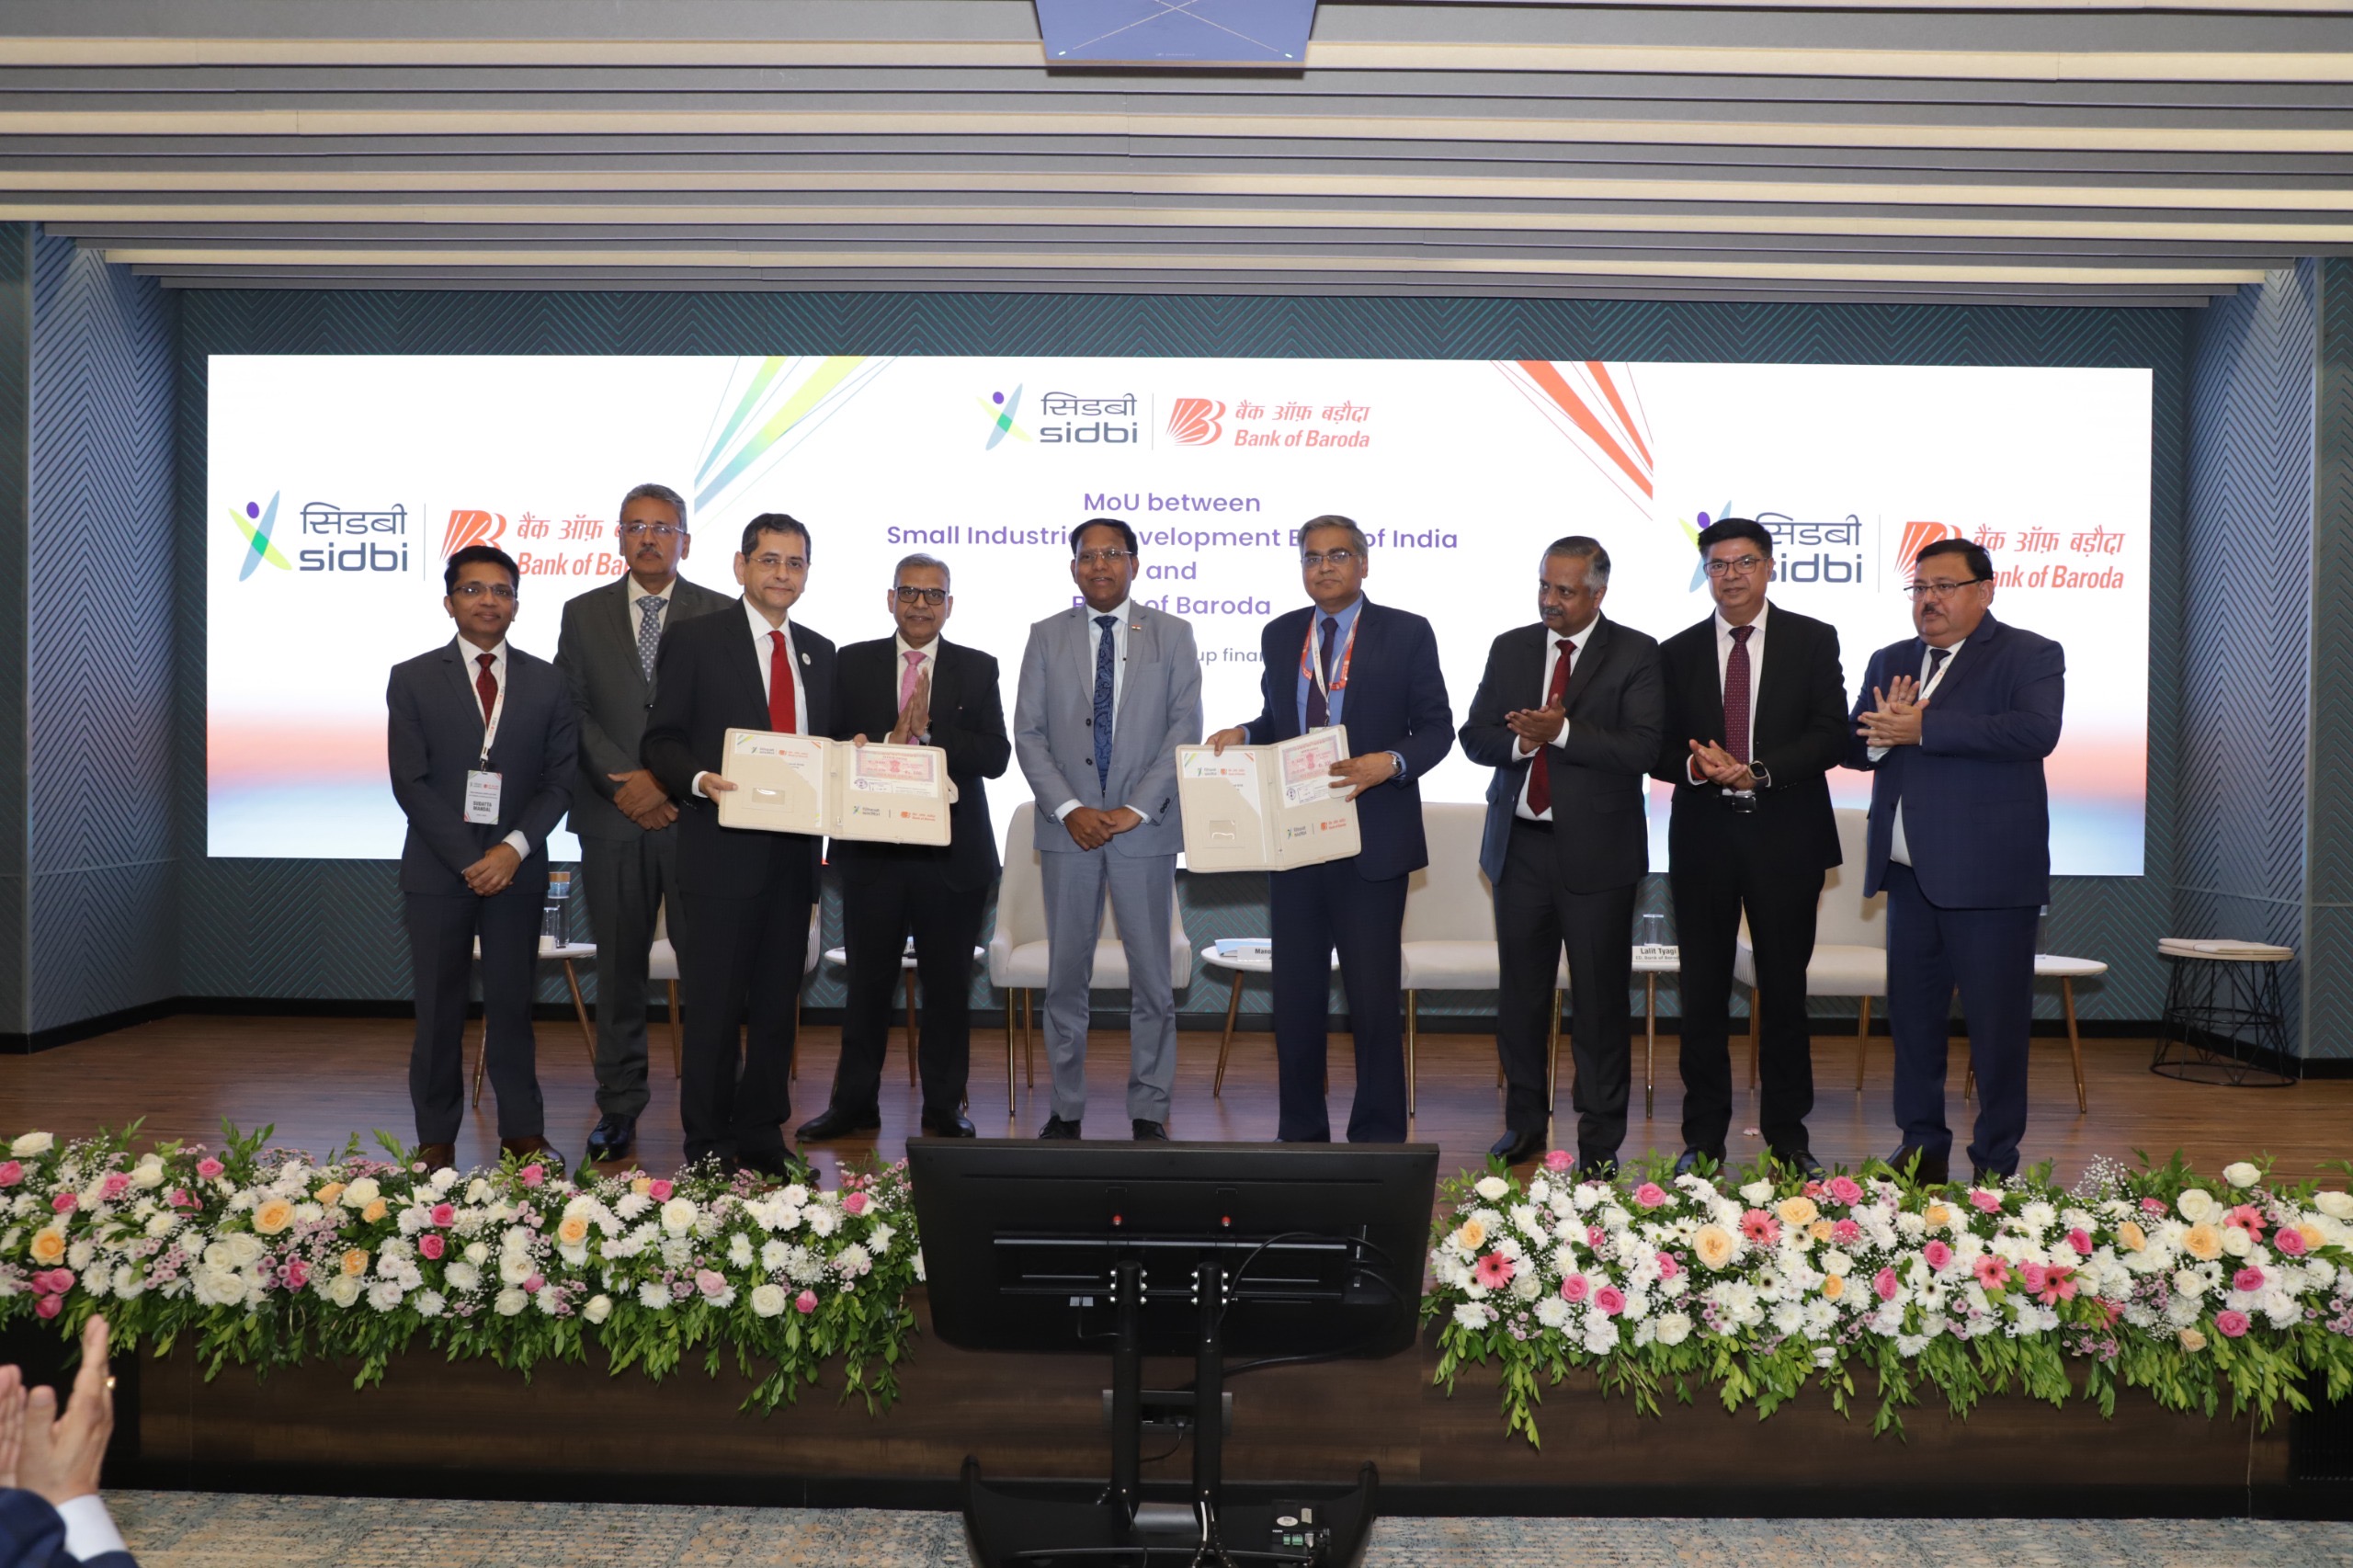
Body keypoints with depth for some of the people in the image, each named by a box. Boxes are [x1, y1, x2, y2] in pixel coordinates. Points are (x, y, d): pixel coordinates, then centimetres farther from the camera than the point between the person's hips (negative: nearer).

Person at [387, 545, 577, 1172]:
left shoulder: (545, 682, 8)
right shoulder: (413, 680, 4)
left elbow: (560, 778, 4)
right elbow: (410, 783, -3)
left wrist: (514, 848, -10)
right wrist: (469, 859, -11)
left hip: (516, 867, 1)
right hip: (438, 869, -1)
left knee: (513, 1004, 5)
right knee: (439, 1009, 4)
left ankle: (523, 1133, 13)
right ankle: (436, 1140, 13)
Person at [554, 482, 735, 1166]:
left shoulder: (719, 615, 5)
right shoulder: (583, 614, 11)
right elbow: (571, 710, 4)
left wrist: (671, 780, -11)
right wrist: (622, 779, -8)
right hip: (612, 818, 2)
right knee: (618, 964, 7)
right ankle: (619, 1106, 16)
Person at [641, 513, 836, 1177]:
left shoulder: (819, 652, 16)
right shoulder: (694, 638, 0)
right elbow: (661, 741, -2)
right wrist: (699, 779, -20)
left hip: (794, 851, 5)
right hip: (722, 849, -5)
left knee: (777, 1001, 10)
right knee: (714, 1003, 1)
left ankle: (762, 1137, 20)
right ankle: (709, 1148, 11)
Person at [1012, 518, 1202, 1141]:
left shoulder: (1171, 635, 6)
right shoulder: (1047, 637, 8)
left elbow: (1185, 729, -2)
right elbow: (1027, 734, 3)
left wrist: (1136, 810, -11)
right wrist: (1069, 809, -10)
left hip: (1145, 828, -1)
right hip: (1068, 829, 1)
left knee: (1152, 977, 3)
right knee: (1065, 976, 6)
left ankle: (1149, 1112, 12)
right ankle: (1065, 1108, 16)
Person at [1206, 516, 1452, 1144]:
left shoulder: (1407, 633, 0)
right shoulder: (1279, 635, 12)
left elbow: (1436, 728, -1)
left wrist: (1390, 763, -19)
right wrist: (1242, 735, -2)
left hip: (1371, 839, -4)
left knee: (1373, 996, 2)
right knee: (1295, 995, 10)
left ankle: (1377, 1137, 16)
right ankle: (1300, 1131, 23)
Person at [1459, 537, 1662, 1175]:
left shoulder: (1636, 654, -3)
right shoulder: (1510, 649, 10)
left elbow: (1642, 748, -14)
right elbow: (1476, 738, 6)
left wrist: (1562, 731, -22)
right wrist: (1522, 741, -14)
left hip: (1596, 848, -4)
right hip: (1520, 842, 4)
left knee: (1602, 997, 3)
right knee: (1520, 990, 12)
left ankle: (1600, 1139, 14)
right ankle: (1525, 1121, 26)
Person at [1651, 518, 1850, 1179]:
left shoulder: (1813, 640, 4)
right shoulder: (1678, 652, 9)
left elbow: (1831, 735, -5)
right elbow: (1659, 748, 6)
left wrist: (1759, 772, -18)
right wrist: (1696, 766, -16)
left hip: (1786, 835, -1)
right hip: (1703, 839, 2)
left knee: (1785, 989, 5)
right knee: (1703, 993, 5)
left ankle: (1788, 1138, 17)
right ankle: (1703, 1138, 15)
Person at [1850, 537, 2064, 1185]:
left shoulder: (2030, 656, -2)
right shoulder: (1890, 661, 17)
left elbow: (2037, 731, -20)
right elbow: (1851, 747, 13)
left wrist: (1922, 728, -19)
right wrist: (1881, 731, -11)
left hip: (1989, 872, -6)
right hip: (1909, 873, 6)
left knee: (1996, 1022, 1)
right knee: (1911, 1015, 11)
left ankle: (1996, 1163, 13)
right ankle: (1921, 1148, 23)